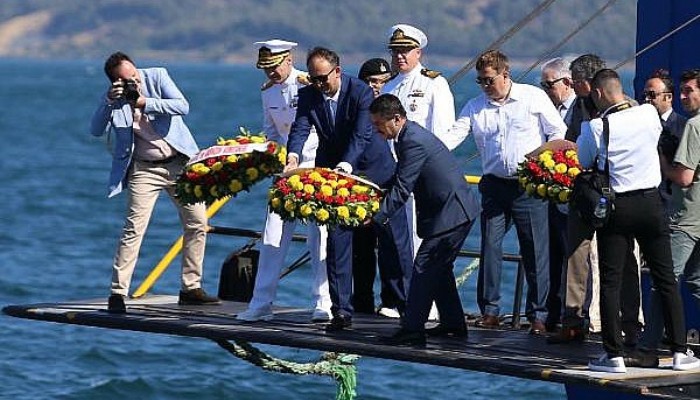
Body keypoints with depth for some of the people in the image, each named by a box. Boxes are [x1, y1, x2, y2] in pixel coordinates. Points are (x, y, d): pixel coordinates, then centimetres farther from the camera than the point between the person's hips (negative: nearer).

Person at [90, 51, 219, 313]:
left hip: (180, 163, 2)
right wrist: (109, 102, -29)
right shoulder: (114, 97, -7)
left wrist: (145, 103, -25)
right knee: (133, 229, -13)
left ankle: (191, 288, 16)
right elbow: (96, 130, -16)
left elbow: (183, 107, -15)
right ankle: (118, 293, -10)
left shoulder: (157, 76, -6)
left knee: (197, 224, 5)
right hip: (144, 169, -2)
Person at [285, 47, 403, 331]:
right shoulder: (308, 95, -8)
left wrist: (345, 166, -45)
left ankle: (406, 304, 18)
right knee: (337, 238, -3)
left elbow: (361, 135, -30)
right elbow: (300, 129, -18)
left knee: (391, 237, 5)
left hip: (372, 169, -3)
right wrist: (293, 157, -40)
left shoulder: (361, 91, -21)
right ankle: (341, 311, -1)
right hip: (333, 171, 3)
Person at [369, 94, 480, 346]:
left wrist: (376, 218, -22)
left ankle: (413, 329, -11)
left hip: (451, 213, -11)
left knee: (425, 266, -11)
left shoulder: (414, 141, -23)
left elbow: (402, 188, -24)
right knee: (439, 268, 18)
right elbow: (401, 181, 18)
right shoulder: (409, 135, 9)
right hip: (455, 211, 11)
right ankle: (453, 324, 27)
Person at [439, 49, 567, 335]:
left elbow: (558, 132, 2)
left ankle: (538, 314, 4)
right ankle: (489, 311, 9)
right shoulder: (475, 107, 11)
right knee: (490, 246, 0)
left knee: (535, 249, -2)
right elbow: (455, 134, 3)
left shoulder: (534, 98, 1)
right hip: (494, 185, 4)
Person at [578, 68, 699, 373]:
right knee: (666, 279, 8)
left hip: (615, 207, -3)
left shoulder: (595, 127, -11)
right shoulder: (649, 114, -3)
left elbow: (581, 163, 3)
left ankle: (614, 355, 1)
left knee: (611, 282, 3)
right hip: (651, 202, 3)